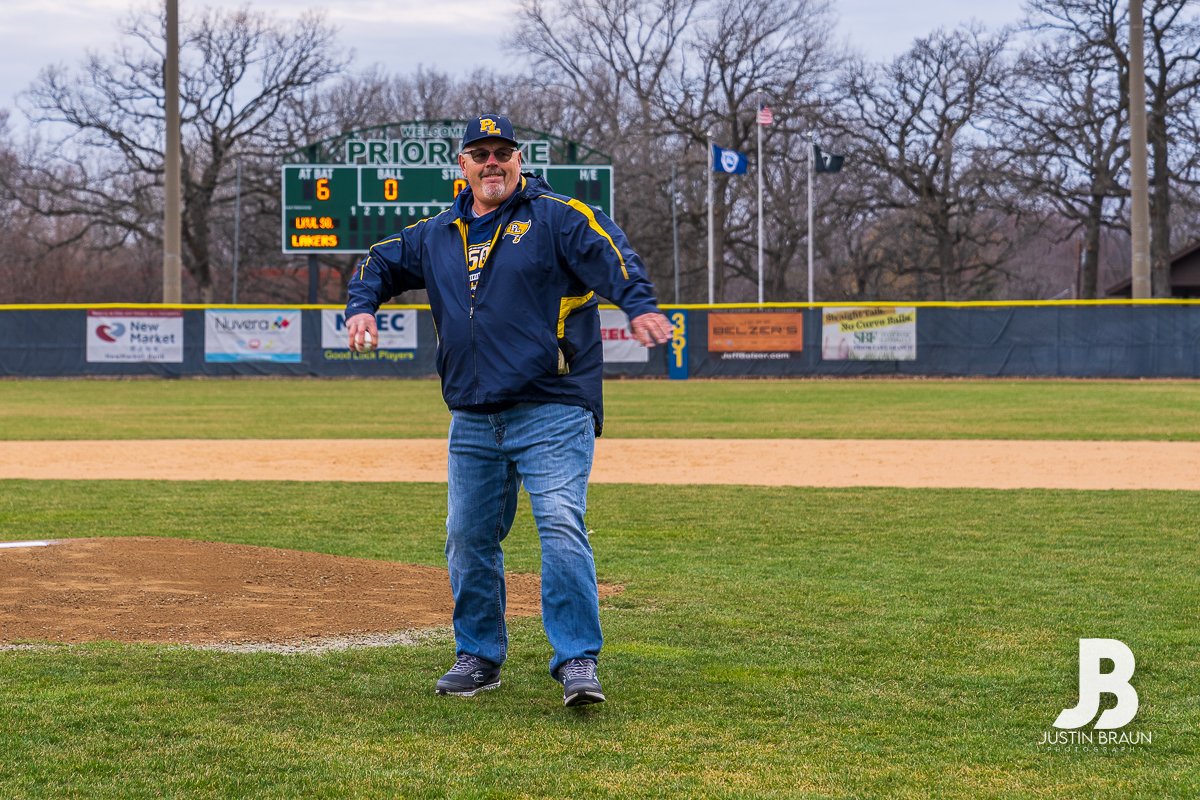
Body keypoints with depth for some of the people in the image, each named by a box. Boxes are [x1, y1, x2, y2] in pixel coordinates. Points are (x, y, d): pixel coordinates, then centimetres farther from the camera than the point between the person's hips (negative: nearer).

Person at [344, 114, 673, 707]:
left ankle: (577, 660, -13)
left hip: (552, 412, -6)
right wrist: (362, 306, 3)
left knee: (561, 527, -16)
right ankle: (478, 655, 24)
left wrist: (639, 306, -37)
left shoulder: (556, 217, -1)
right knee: (468, 538, 9)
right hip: (472, 421, 6)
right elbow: (381, 263, 26)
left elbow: (610, 255, -17)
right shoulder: (435, 236, 16)